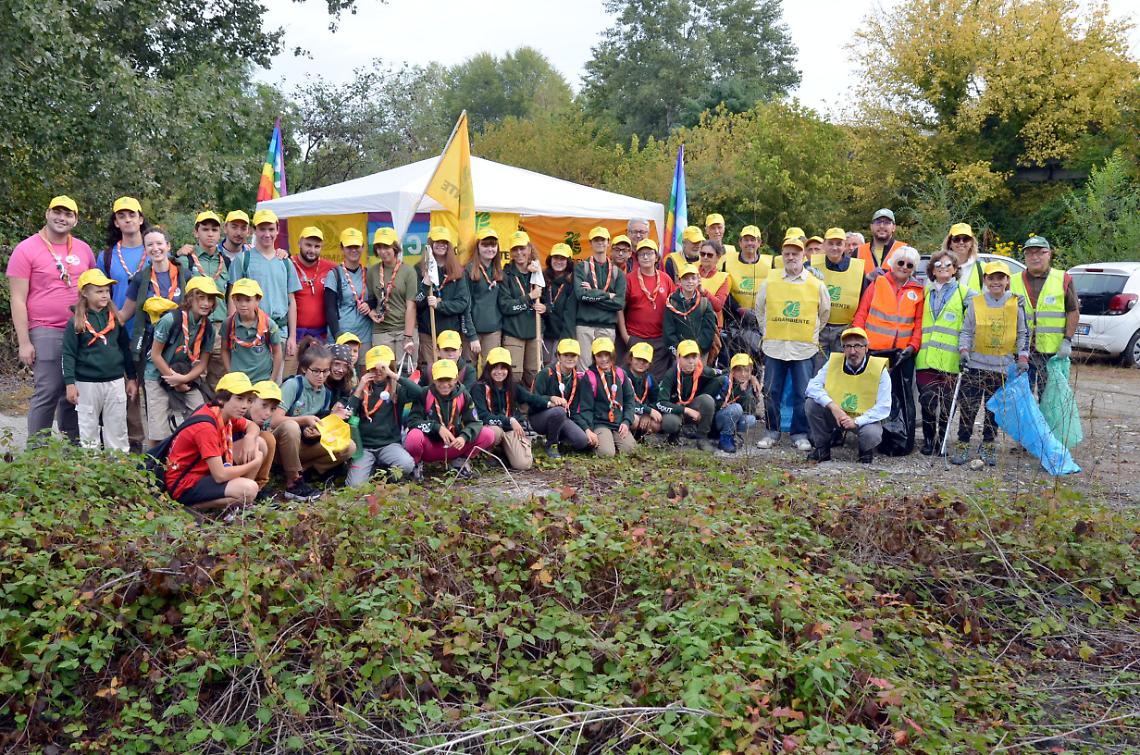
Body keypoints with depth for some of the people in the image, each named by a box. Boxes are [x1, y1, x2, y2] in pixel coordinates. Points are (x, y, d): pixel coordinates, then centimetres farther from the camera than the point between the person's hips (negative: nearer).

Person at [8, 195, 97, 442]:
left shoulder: (83, 249, 11)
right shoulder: (26, 250, -2)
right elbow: (18, 300, -4)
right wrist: (24, 342, -10)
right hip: (46, 334, -4)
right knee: (47, 394, -7)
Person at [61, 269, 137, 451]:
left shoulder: (116, 318, 6)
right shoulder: (76, 322, -4)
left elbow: (125, 349, 12)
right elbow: (69, 354, -5)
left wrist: (131, 378, 12)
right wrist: (70, 383, -11)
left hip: (115, 381, 3)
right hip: (87, 383, -3)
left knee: (117, 428, 9)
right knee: (88, 428, 6)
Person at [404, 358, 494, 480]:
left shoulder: (463, 396, -1)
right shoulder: (424, 394, -10)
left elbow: (474, 422, -6)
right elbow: (412, 421, -16)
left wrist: (464, 436, -27)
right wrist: (437, 428, -29)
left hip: (453, 447, 3)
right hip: (429, 447, -3)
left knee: (488, 434, -17)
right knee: (414, 436, -38)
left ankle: (460, 462, 7)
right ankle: (416, 464, -3)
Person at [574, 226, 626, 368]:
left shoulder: (617, 272, 12)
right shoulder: (581, 267, 6)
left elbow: (620, 303, 0)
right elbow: (580, 294, -12)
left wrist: (592, 294, -5)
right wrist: (606, 295, -5)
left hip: (608, 327, 2)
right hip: (584, 325, -2)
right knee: (584, 367, -5)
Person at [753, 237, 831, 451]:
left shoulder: (817, 285, 2)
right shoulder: (769, 282, 4)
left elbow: (825, 313, 15)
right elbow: (759, 310, 17)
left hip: (804, 347, -1)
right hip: (774, 346, 1)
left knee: (803, 394, 1)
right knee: (771, 392, 4)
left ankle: (800, 434, 11)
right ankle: (771, 432, 15)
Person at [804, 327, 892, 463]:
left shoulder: (879, 369, -15)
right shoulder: (833, 362, -9)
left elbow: (883, 407, -17)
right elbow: (813, 386, -14)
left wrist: (856, 421, -29)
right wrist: (833, 407, -29)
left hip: (865, 419, -3)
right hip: (836, 415, 3)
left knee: (871, 435, -35)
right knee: (812, 403, -21)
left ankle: (866, 452, 6)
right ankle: (822, 449, -1)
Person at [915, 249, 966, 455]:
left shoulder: (964, 293, 6)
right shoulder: (925, 292, 16)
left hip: (949, 359, -2)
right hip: (925, 357, 2)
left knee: (945, 402, 1)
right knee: (927, 400, -2)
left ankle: (941, 439, 14)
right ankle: (928, 439, 9)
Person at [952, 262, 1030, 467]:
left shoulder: (1016, 304, 1)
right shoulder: (975, 303, -1)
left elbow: (1023, 334, 6)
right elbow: (966, 331, 4)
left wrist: (1023, 358, -2)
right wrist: (963, 350, -11)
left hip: (1003, 366, 1)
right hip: (976, 364, -1)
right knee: (968, 406, -1)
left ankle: (988, 446, 20)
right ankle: (962, 445, 9)